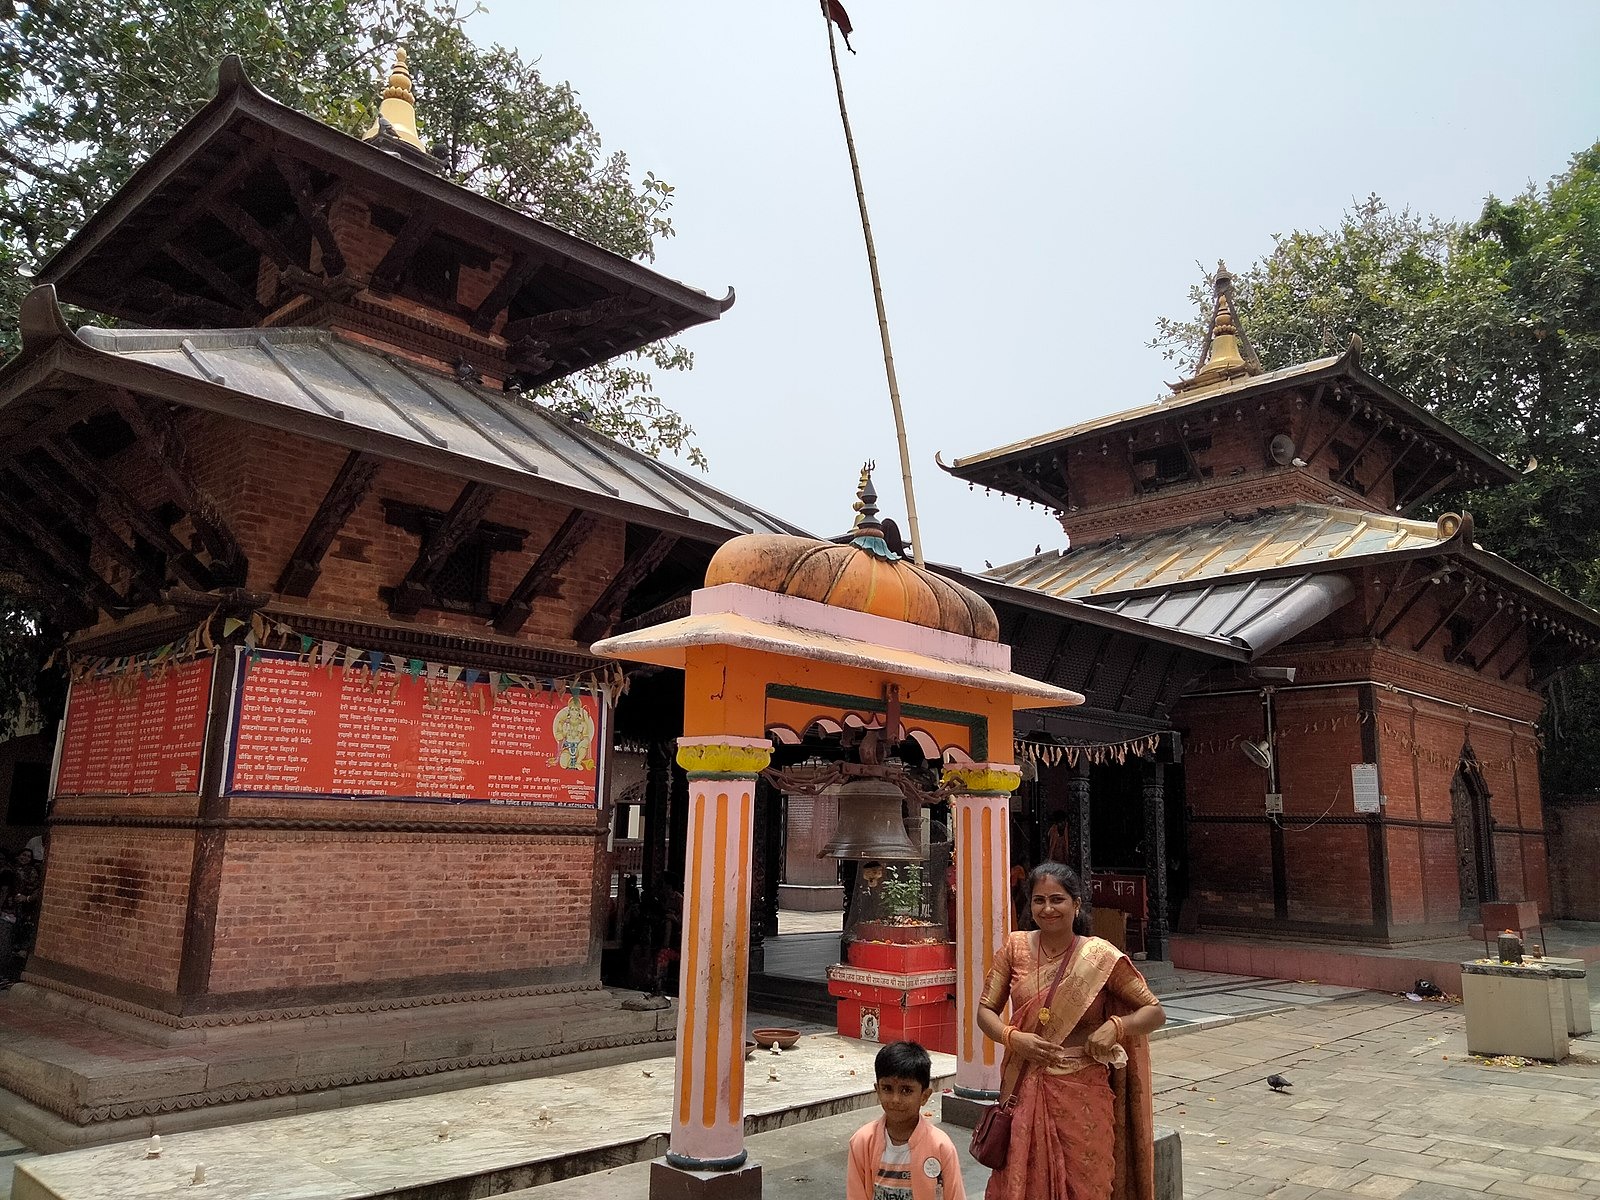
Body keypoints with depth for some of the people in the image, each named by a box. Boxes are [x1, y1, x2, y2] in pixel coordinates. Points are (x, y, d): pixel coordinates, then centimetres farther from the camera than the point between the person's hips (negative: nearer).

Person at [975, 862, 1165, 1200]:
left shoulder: (1100, 957, -7)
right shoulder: (1015, 948, -1)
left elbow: (1155, 1012, 0)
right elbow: (986, 1011, 4)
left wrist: (1116, 1026, -18)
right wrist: (1013, 1037, -15)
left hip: (1082, 1092, -2)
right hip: (1025, 1090, 2)